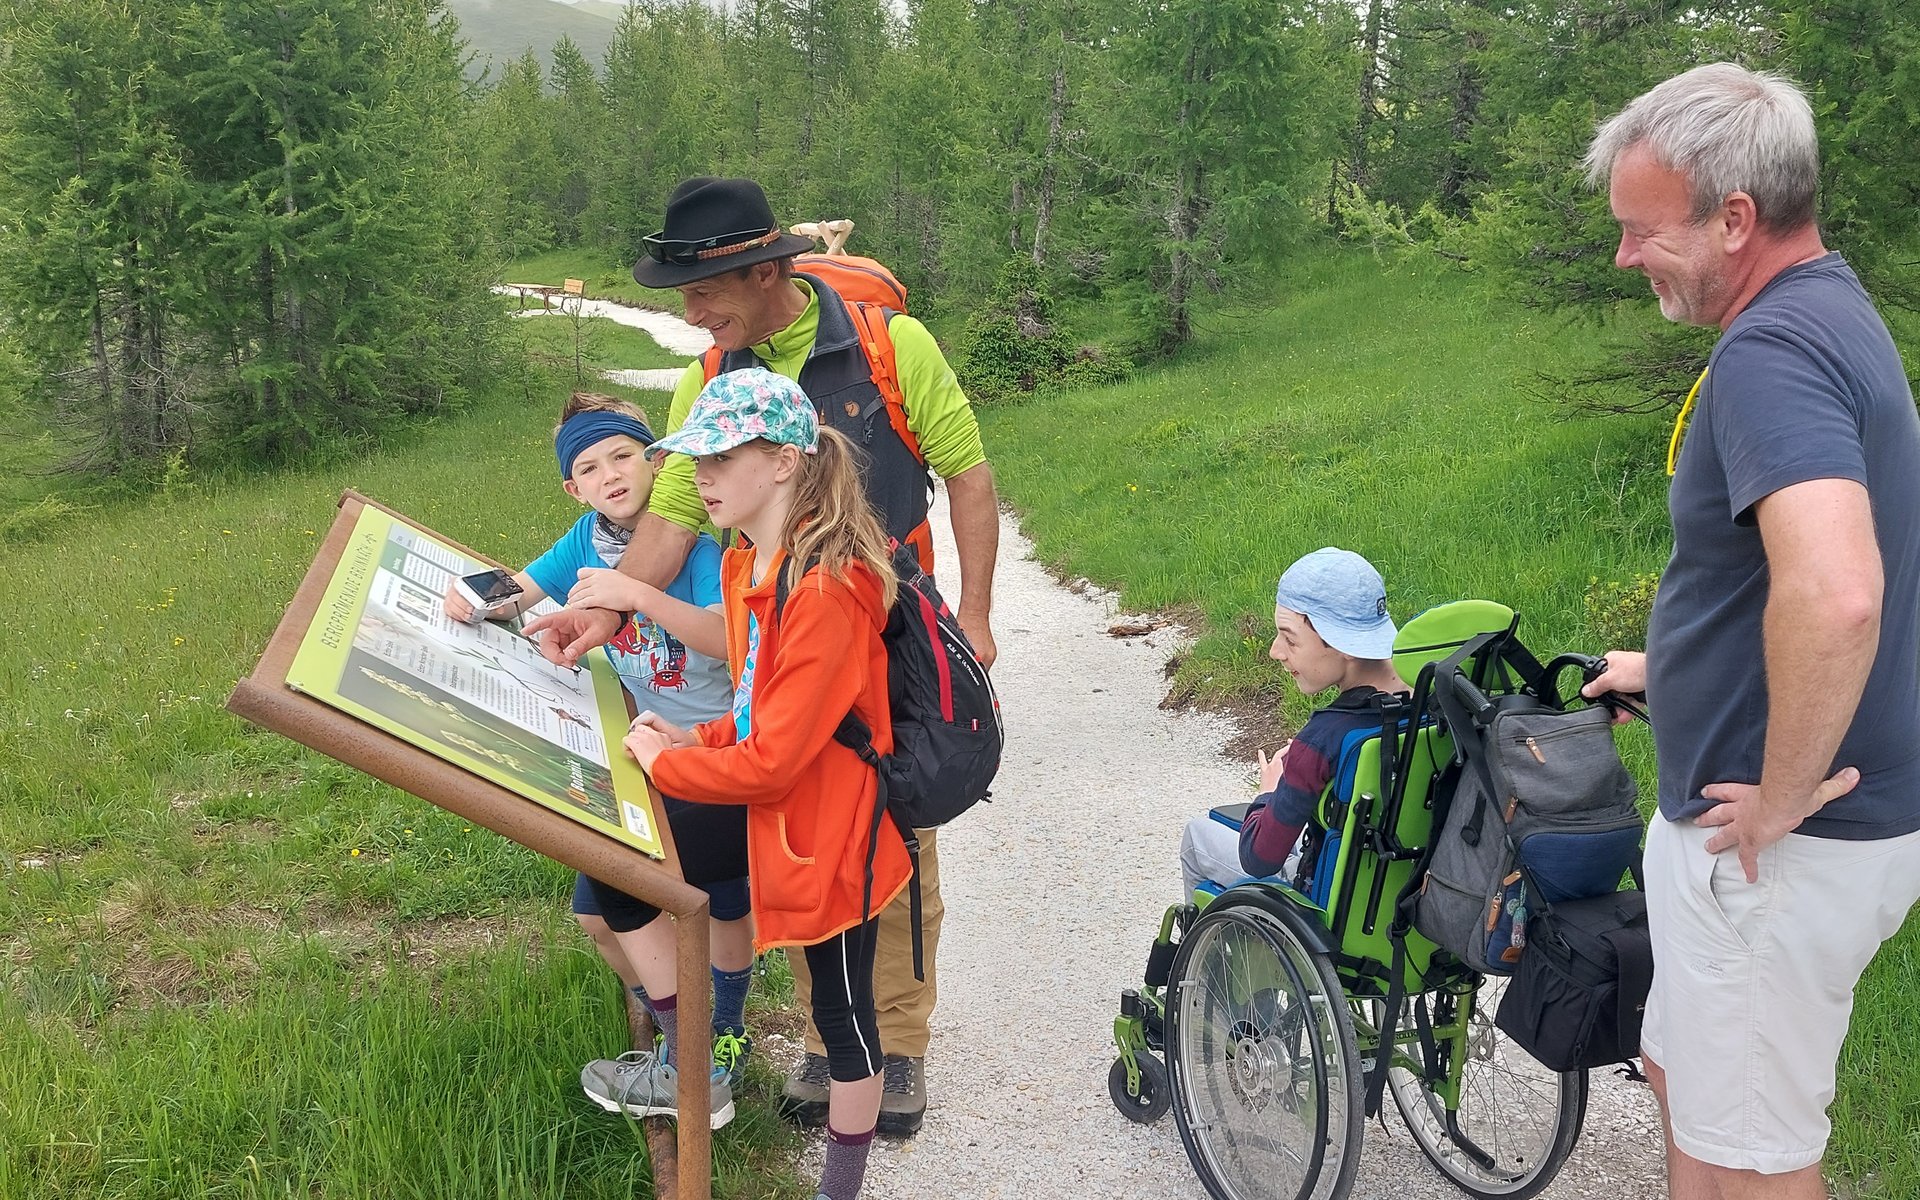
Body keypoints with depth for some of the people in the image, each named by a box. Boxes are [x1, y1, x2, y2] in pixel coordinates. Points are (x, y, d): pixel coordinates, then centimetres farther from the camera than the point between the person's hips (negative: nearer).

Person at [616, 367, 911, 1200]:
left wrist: (666, 764, -13)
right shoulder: (752, 565, 3)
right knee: (831, 999, 18)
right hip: (786, 825, 7)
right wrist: (701, 738, -2)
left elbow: (775, 757, -26)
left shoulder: (828, 589, -27)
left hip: (831, 840, -7)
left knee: (841, 1006, 10)